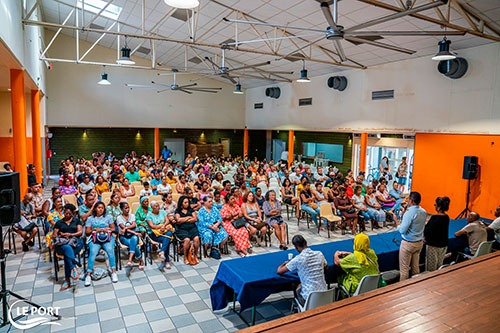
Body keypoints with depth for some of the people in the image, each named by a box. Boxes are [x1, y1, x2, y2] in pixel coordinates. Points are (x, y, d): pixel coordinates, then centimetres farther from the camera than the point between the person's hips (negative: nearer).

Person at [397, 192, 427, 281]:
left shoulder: (409, 213, -23)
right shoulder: (423, 212, 0)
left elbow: (402, 230, -22)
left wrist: (398, 225, -2)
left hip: (408, 243, -7)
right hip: (419, 242, 7)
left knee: (404, 269, 4)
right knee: (416, 266, 20)